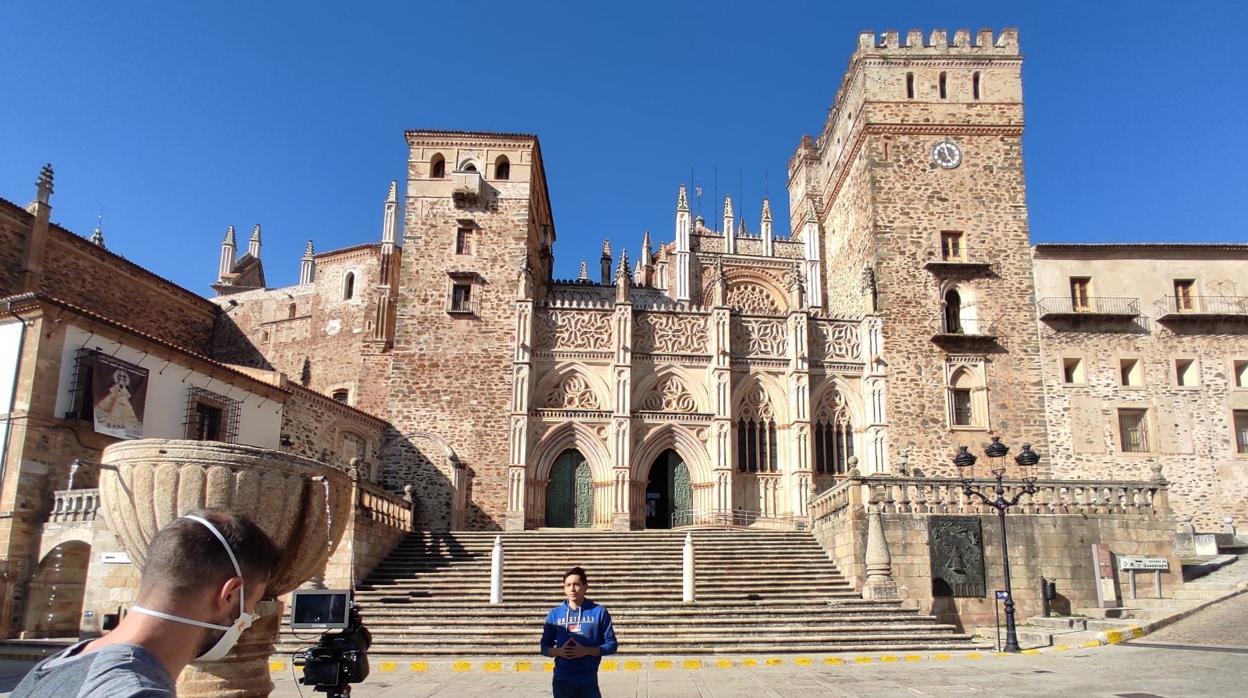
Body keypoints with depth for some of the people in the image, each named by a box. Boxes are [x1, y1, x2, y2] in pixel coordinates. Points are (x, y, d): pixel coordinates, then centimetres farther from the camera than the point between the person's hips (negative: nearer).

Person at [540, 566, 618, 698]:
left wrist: (586, 651, -15)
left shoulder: (599, 612, -2)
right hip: (562, 680, 2)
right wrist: (558, 651, -12)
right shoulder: (554, 614, 5)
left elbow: (611, 644, -1)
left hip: (588, 680, -1)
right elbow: (545, 647, 9)